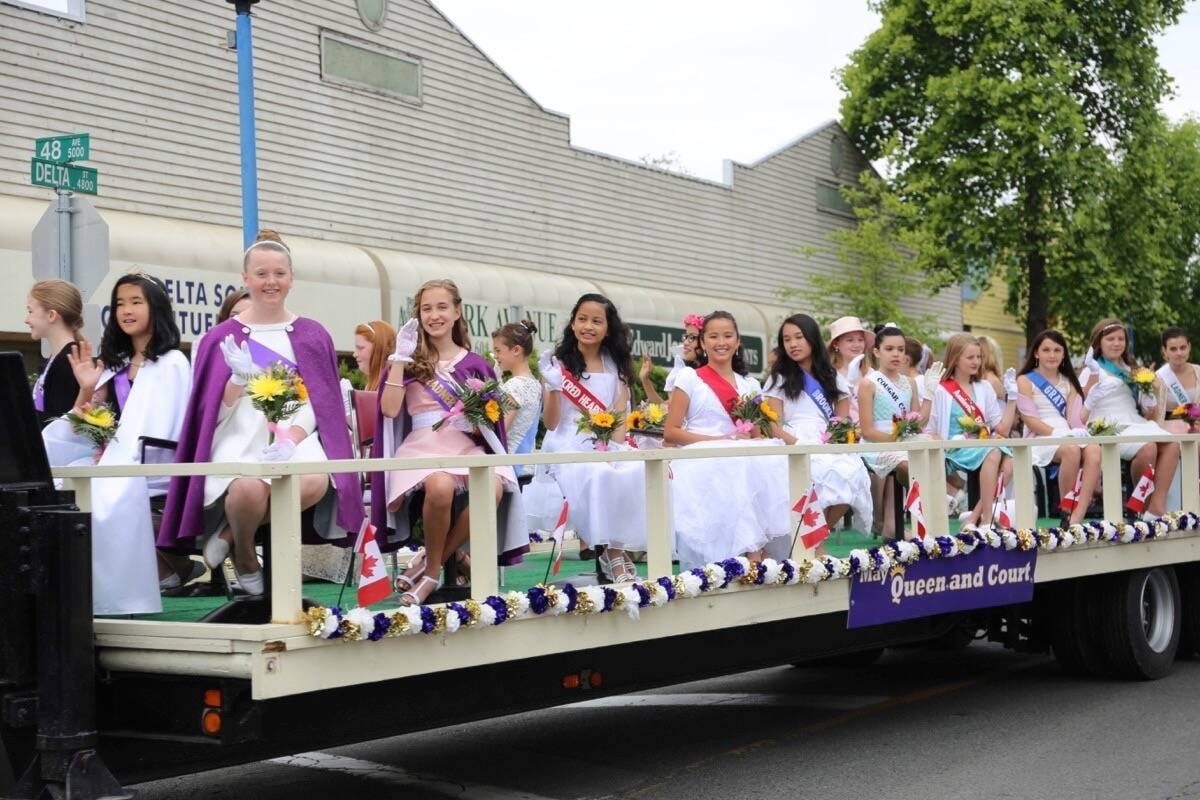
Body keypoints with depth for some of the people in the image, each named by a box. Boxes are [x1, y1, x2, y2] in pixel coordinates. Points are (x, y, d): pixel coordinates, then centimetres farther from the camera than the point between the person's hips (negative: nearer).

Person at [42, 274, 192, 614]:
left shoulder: (172, 363, -1)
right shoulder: (116, 363, 20)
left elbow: (162, 432, -12)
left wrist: (114, 454, -18)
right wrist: (87, 389, -1)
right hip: (115, 461, 6)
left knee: (101, 494, -32)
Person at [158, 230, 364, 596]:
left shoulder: (311, 336, 12)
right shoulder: (224, 337, 10)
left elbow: (318, 402, 5)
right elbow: (216, 412, 5)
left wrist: (289, 442, -13)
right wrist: (239, 378, -15)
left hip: (297, 437, 1)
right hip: (241, 439, -1)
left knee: (315, 483, -34)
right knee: (250, 487, -36)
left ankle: (232, 533, -9)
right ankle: (244, 553, -2)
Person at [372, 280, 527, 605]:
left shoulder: (475, 364, 15)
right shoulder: (410, 361, 12)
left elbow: (491, 418, 15)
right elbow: (389, 409, -4)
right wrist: (400, 357, -4)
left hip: (468, 446, 2)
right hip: (422, 445, -2)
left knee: (493, 489, -33)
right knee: (440, 487, -39)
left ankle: (432, 565, -14)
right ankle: (453, 556, -9)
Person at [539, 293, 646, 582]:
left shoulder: (616, 366, 13)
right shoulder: (558, 365, 4)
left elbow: (620, 417, 5)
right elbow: (551, 423, 0)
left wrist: (615, 446, -14)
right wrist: (553, 388, -16)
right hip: (569, 447, -3)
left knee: (637, 472, -30)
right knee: (600, 475, -36)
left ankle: (619, 548, -14)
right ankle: (612, 552, -21)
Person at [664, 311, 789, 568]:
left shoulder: (750, 385, 20)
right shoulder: (689, 378, 6)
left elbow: (758, 436, 17)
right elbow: (670, 432, 0)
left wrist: (753, 443, -9)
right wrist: (720, 440, -11)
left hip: (742, 462, 4)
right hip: (699, 462, -4)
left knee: (773, 465, -30)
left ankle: (757, 548, -32)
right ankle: (752, 552, -37)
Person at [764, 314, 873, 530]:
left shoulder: (831, 378, 21)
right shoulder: (779, 379, 11)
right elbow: (774, 428, 0)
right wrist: (801, 445, -18)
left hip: (830, 448, 3)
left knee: (853, 471, -33)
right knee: (832, 473, -37)